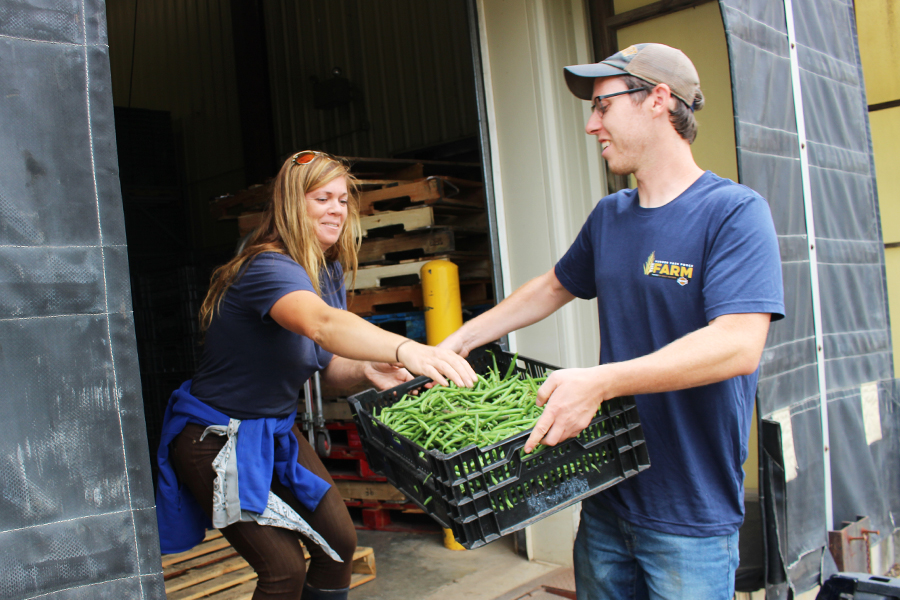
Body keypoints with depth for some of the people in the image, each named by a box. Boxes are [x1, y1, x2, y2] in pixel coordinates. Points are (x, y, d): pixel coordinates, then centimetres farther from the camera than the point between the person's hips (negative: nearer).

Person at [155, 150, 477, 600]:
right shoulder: (268, 268, -28)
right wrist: (405, 349, -67)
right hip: (215, 438, -8)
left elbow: (330, 367, 1)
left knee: (339, 541, 6)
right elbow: (321, 324, -51)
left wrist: (366, 369, -22)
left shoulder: (329, 271, 0)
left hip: (275, 429, 8)